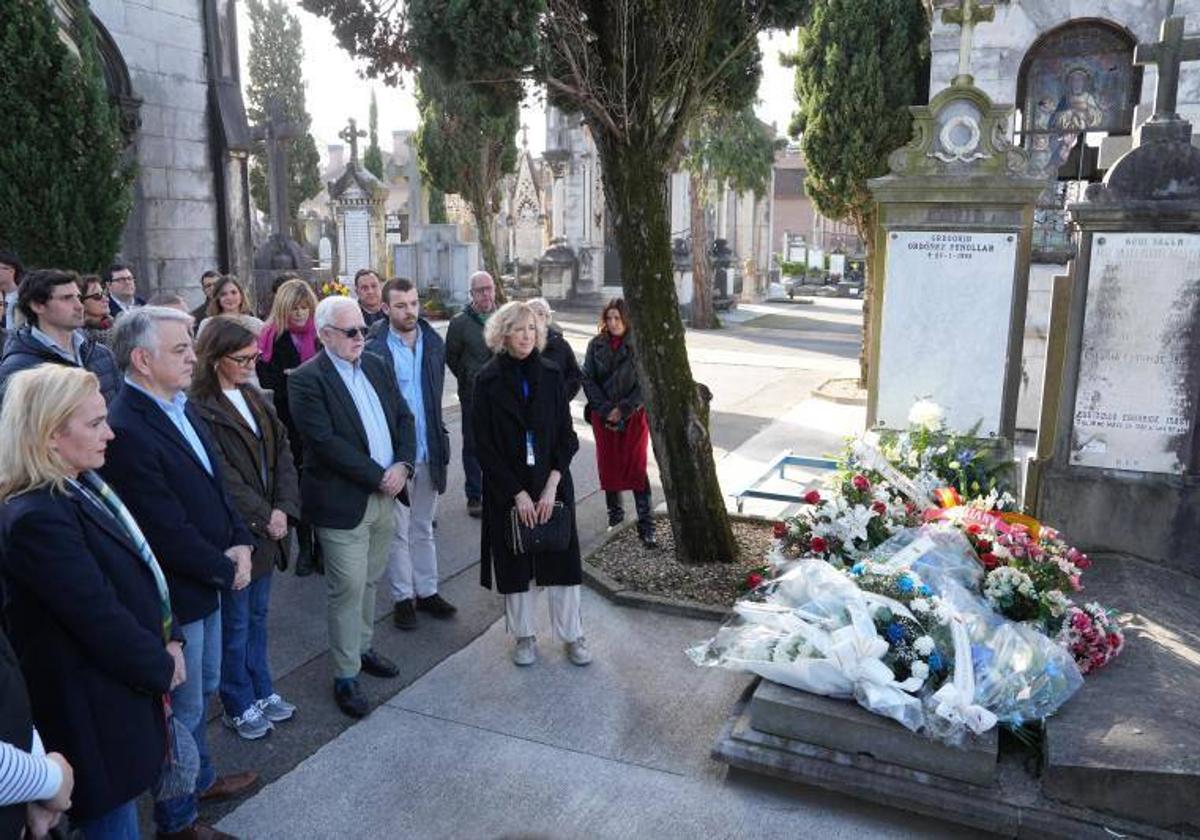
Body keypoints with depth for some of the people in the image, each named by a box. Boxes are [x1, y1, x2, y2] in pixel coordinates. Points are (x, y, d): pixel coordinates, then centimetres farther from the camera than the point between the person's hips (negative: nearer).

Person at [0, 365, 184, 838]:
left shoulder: (84, 485, 2)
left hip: (128, 680, 8)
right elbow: (100, 618, -24)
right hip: (94, 708, -8)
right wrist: (161, 667, -10)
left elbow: (142, 566, 8)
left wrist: (169, 640, -1)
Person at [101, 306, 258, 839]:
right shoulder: (125, 430, -27)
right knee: (183, 708, 9)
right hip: (175, 595, -9)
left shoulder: (181, 407, 2)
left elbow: (215, 483, 11)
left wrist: (240, 543, -3)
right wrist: (226, 570, -13)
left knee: (201, 692, 26)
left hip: (208, 581, 9)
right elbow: (166, 531, -26)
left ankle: (200, 780, 47)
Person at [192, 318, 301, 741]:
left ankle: (261, 690, 35)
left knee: (257, 615, 20)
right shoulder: (201, 408, -17)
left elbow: (282, 453, 4)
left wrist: (283, 508, -7)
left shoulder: (255, 399, 7)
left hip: (267, 528, 7)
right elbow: (223, 479, -19)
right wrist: (263, 518, -14)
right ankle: (239, 706, 25)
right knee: (235, 623, 9)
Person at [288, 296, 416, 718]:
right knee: (348, 590, 2)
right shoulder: (306, 379, -13)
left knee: (368, 582, 19)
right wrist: (379, 477, -17)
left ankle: (362, 648, 37)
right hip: (342, 502, -6)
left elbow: (404, 417, 9)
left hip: (384, 495, 6)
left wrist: (402, 464, -7)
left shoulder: (376, 366, 9)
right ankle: (346, 675, 15)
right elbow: (326, 443, -20)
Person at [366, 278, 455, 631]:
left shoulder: (434, 344, 3)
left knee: (423, 528, 17)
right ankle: (403, 597, 23)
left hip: (428, 452, 4)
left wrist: (439, 438, 7)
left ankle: (427, 591, 29)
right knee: (398, 531, 9)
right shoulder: (374, 351, -12)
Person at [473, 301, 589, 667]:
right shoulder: (488, 380, -6)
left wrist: (551, 486, -11)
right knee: (516, 563, 8)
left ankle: (572, 635, 20)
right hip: (507, 488, -1)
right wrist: (518, 493, -11)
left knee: (562, 558, 5)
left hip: (552, 484, 1)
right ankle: (524, 636, 25)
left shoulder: (551, 375, -1)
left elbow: (566, 435, -1)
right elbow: (485, 446, -7)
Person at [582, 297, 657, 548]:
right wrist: (606, 409, -9)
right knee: (607, 466, 9)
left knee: (636, 468, -5)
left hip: (633, 415, -3)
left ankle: (646, 526, -2)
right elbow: (587, 379, 0)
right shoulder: (596, 345, 3)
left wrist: (623, 409, -12)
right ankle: (614, 512, 27)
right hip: (603, 416, 3)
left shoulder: (639, 345, -5)